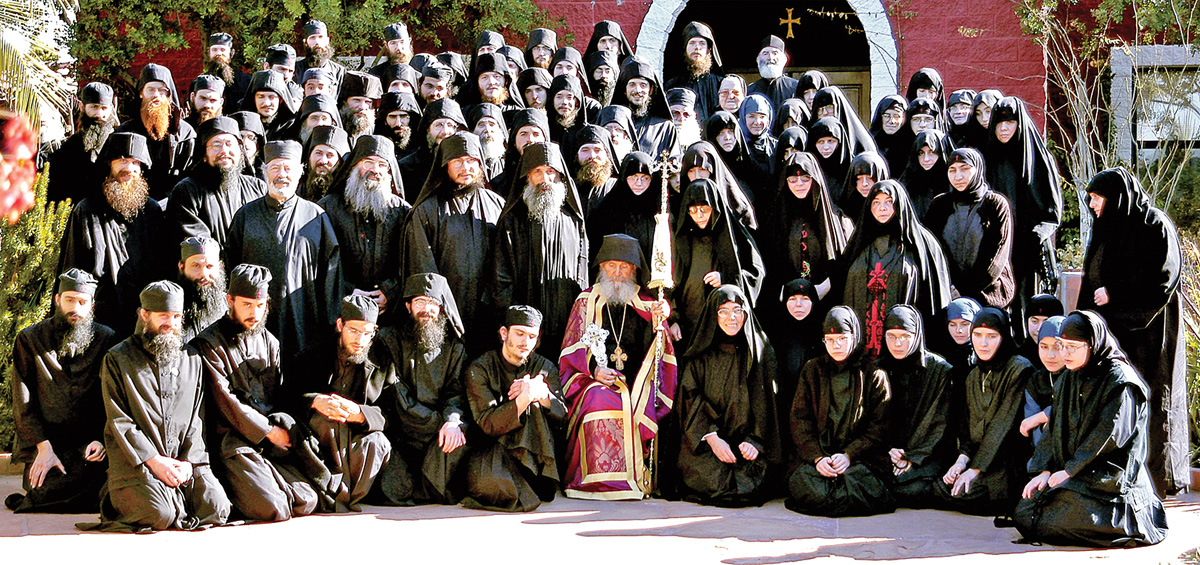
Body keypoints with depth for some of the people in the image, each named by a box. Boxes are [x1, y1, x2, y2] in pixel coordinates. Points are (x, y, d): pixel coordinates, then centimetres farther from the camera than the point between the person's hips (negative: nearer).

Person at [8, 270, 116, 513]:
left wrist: (102, 439, -12)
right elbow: (24, 403, 0)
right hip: (44, 441, -2)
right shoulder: (29, 340, 5)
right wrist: (44, 448, -12)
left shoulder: (106, 340, 7)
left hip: (88, 445, 2)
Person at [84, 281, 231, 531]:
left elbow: (197, 418, 13)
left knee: (216, 509, -19)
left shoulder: (192, 359, 17)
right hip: (135, 461, -4)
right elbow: (119, 419, -4)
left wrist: (189, 461, -4)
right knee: (160, 515, -27)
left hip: (185, 461, 4)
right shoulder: (117, 359, 3)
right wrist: (154, 460, -13)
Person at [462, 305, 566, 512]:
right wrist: (524, 398, -32)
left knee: (535, 408, -26)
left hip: (533, 449, 3)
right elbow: (488, 425, -17)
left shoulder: (545, 368, 6)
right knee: (490, 481, -38)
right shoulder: (479, 369, -5)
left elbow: (563, 417, -5)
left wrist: (543, 394, -26)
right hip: (492, 447, -3)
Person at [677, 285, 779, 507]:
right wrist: (711, 437, -16)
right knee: (715, 479, -27)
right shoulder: (701, 354, 7)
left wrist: (755, 440, -10)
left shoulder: (760, 350, 8)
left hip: (748, 441, 1)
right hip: (704, 440, 0)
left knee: (749, 485, -24)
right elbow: (691, 399, -1)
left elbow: (766, 403, 4)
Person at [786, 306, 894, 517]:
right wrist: (817, 457, -10)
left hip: (860, 457, -1)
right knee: (807, 486, -30)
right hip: (816, 454, 1)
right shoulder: (812, 371, 13)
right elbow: (800, 420, 6)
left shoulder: (874, 375, 8)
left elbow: (878, 427, 3)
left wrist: (849, 455, -12)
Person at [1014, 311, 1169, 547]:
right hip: (1071, 474, 8)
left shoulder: (1119, 380, -11)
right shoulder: (1070, 379, 13)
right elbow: (1056, 429, 12)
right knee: (1023, 513, -6)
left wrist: (1069, 470, -16)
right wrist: (1045, 470, -2)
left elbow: (1108, 435, -17)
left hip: (1110, 478, -8)